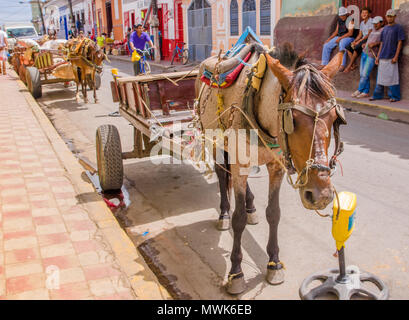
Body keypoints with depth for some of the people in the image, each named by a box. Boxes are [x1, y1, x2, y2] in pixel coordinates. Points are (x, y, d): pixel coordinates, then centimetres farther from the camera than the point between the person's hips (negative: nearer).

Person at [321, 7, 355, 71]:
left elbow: (350, 33, -17)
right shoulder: (339, 20, 11)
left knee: (342, 44, -40)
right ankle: (324, 64, 1)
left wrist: (340, 38, -19)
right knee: (326, 45, -4)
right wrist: (329, 39, 6)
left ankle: (343, 65, -38)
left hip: (348, 37, -8)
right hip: (339, 37, 8)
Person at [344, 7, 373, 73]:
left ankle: (349, 66, -24)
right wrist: (354, 41, -3)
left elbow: (369, 34, -16)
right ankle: (353, 65, -13)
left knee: (356, 48, -31)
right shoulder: (362, 23, 16)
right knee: (349, 48, -9)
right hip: (363, 39, 9)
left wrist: (359, 41, -19)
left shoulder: (371, 22, -10)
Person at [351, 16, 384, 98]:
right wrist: (365, 44, 12)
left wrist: (375, 44, -20)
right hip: (364, 52, 8)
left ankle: (359, 90, 5)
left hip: (372, 55, -8)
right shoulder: (373, 30, 21)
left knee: (365, 74, -8)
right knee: (363, 74, 5)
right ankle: (366, 92, 10)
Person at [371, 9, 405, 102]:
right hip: (382, 57, 6)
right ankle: (378, 95, 16)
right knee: (380, 76, 9)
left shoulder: (398, 28, -1)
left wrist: (396, 57, -14)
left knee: (392, 76, -5)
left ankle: (395, 96, 1)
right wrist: (378, 56, 12)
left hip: (391, 58, -6)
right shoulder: (384, 29, 16)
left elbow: (400, 42, -6)